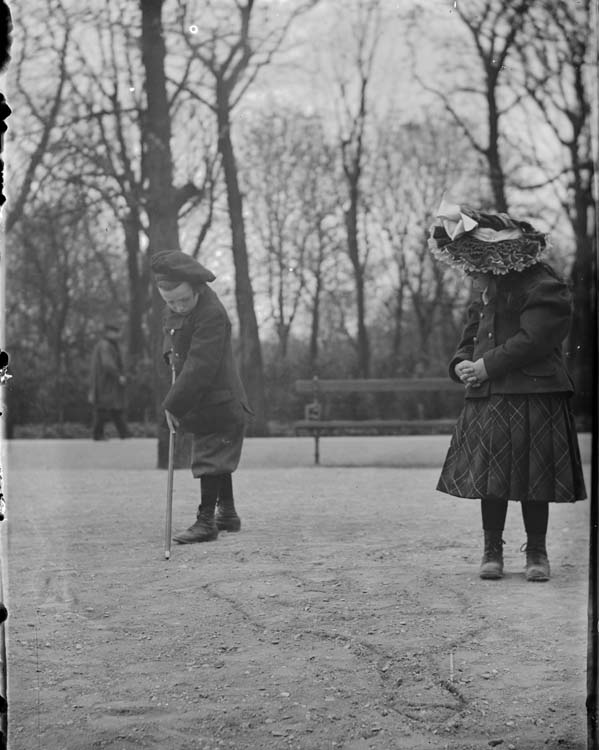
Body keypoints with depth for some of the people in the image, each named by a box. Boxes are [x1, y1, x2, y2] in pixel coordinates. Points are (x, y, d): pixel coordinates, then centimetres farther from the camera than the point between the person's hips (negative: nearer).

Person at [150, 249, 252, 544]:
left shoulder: (211, 315, -29)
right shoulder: (175, 310, -2)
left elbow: (199, 368, -30)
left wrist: (173, 404, -26)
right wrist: (171, 351, 6)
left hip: (217, 401, -9)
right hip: (202, 400, 9)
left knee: (210, 458, -6)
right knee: (217, 458, 18)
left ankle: (206, 521, 0)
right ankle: (227, 514, 29)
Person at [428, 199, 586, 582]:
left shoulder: (542, 284, -11)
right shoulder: (484, 281, 14)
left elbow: (534, 339, -18)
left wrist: (488, 365, -18)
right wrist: (461, 362, 0)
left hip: (532, 395, -6)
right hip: (486, 393, 6)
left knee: (533, 477, -1)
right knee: (490, 476, 6)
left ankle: (537, 551, 11)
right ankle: (492, 551, 15)